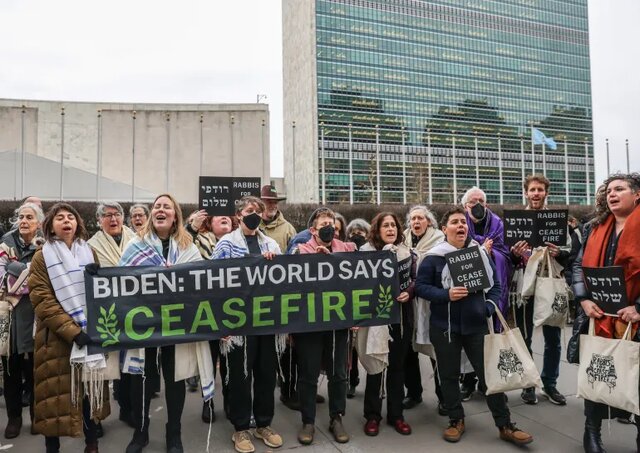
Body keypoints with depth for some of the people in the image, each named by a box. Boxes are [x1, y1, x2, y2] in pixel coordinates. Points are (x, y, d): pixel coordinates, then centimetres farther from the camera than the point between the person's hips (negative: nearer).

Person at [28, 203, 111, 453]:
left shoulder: (89, 253, 9)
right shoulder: (41, 257, -1)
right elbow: (42, 300, -10)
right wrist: (72, 331, -19)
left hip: (90, 333, 3)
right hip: (56, 337, -3)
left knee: (89, 388, 10)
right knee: (56, 393, 2)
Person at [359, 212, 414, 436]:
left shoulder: (407, 252, 6)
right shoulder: (365, 251, -3)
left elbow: (415, 279, 8)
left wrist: (408, 292, -10)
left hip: (402, 315, 3)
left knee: (397, 365, 11)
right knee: (376, 364, 4)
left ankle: (396, 414, 24)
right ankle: (372, 415, 18)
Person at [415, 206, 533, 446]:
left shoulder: (480, 253, 4)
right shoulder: (433, 257, -6)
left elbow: (495, 284, 9)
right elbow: (420, 286, -7)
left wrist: (489, 307, -7)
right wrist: (446, 295, -20)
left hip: (476, 325, 2)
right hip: (445, 326, -2)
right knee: (449, 375, 9)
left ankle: (505, 426, 18)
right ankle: (456, 420, 27)